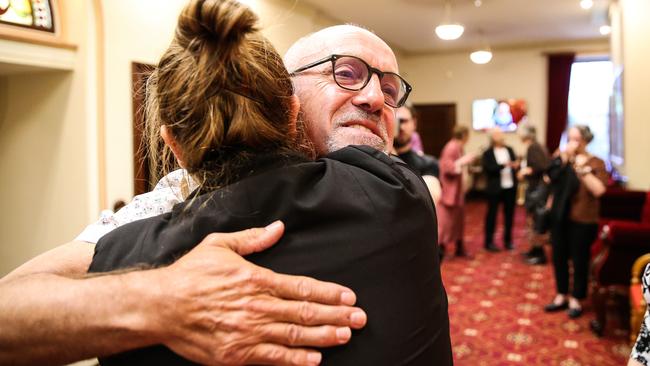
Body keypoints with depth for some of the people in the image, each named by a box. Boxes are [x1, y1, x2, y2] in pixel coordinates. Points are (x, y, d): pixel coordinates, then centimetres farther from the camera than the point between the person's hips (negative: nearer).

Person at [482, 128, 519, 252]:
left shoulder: (509, 150, 11)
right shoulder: (488, 153, -3)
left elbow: (515, 165, 10)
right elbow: (488, 169, -15)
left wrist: (516, 166, -13)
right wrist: (503, 165, -23)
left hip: (510, 187, 5)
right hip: (495, 188, -4)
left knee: (509, 214, 10)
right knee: (492, 214, 3)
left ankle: (508, 240, 22)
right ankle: (489, 242, 11)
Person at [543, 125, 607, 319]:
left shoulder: (595, 162, -5)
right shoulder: (561, 157, 7)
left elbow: (598, 190, -19)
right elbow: (551, 176, -10)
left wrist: (583, 169, -21)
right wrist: (564, 157, -17)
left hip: (582, 220, -4)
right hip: (560, 216, 4)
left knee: (579, 260, 5)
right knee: (559, 257, 11)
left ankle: (576, 299, 19)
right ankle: (561, 295, 26)